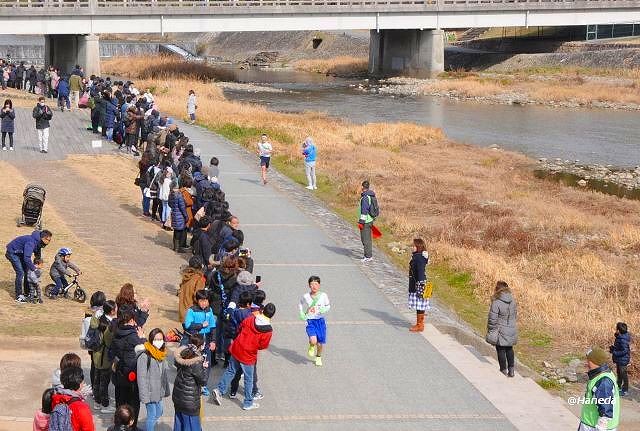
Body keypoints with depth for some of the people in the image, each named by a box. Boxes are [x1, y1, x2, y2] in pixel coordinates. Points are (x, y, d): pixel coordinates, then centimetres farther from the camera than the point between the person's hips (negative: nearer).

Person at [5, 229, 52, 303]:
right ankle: (19, 296, -9)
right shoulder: (31, 242, -35)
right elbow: (27, 258, -39)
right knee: (20, 273, -15)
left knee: (26, 271, 6)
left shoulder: (38, 242, -6)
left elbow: (38, 255, 11)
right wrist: (34, 269, -32)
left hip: (20, 253, 9)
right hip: (13, 252, -9)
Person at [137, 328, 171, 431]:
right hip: (150, 392, -8)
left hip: (159, 391, 8)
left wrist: (166, 390, 12)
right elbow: (142, 378, -19)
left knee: (158, 413, 20)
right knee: (152, 416, -1)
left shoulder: (161, 355, 4)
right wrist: (145, 396, -19)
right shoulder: (144, 357, -20)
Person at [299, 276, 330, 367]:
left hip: (321, 321, 2)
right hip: (310, 321, -1)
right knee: (313, 341, -23)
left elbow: (328, 306, 10)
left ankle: (318, 357, 38)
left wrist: (324, 310, -11)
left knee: (320, 343, 8)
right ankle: (311, 347, 15)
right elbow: (300, 305, 14)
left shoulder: (323, 296, -5)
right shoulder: (305, 296, -5)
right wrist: (302, 315, -1)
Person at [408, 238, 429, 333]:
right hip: (415, 285, 10)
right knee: (419, 306, 16)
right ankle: (419, 324, 24)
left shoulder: (419, 258, -19)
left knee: (419, 306, -2)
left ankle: (420, 326, 4)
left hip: (419, 285, -10)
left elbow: (421, 273, -22)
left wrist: (420, 287, -23)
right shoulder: (416, 256, 11)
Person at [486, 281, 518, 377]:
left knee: (501, 351, 7)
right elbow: (515, 315, 11)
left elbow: (492, 319, -16)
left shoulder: (496, 303, -20)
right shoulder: (512, 300, -1)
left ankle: (503, 371, 13)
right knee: (509, 349, 20)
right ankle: (511, 370, 22)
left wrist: (490, 331, -3)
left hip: (500, 331, -6)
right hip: (511, 330, 6)